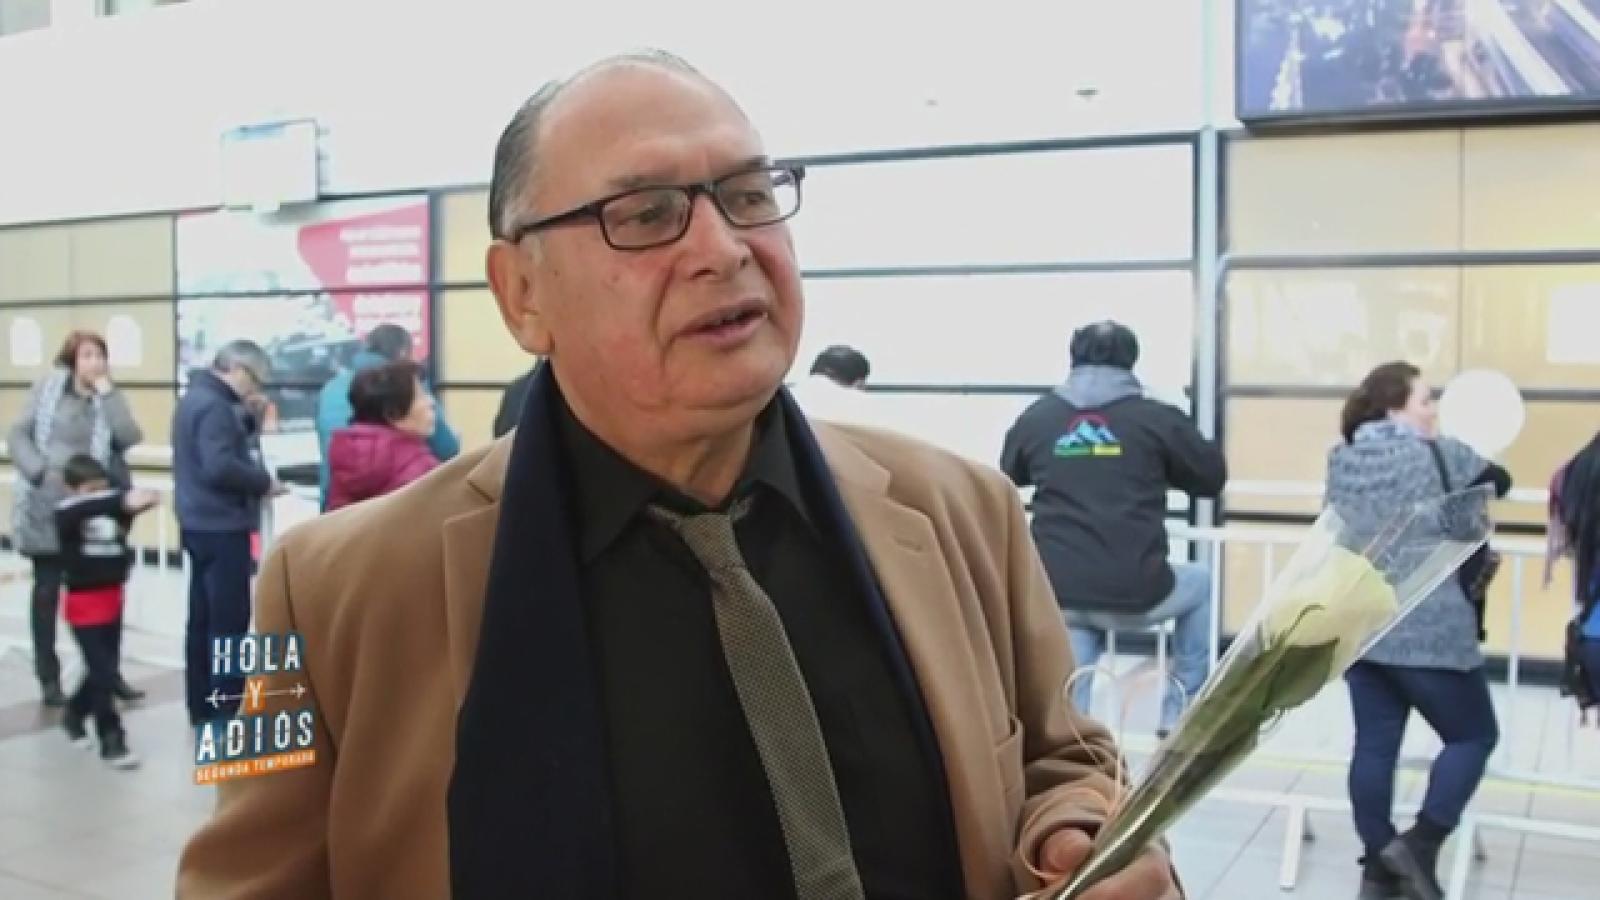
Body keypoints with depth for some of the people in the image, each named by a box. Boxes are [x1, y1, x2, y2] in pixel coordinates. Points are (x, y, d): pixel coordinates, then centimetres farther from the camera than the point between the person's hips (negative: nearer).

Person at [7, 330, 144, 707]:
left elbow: (130, 437, -13)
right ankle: (49, 679, 19)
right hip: (46, 508, -1)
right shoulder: (48, 387, 1)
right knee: (47, 591, 9)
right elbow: (18, 435, -1)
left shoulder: (110, 397, 4)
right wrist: (40, 472, -15)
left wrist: (106, 391, -13)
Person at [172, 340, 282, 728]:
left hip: (203, 524, 10)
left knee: (204, 618, 14)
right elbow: (220, 468, -28)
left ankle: (203, 706, 22)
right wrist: (264, 482, -15)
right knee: (229, 621, -5)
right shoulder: (214, 405, -18)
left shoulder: (198, 397, 14)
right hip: (221, 527, -10)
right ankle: (226, 712, 0)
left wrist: (251, 418, 6)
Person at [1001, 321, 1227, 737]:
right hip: (1136, 594, -2)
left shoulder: (1035, 417, 6)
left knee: (1070, 701, 26)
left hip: (1059, 595, 2)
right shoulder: (1156, 417, -2)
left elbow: (1006, 479, 23)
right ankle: (1181, 710, 31)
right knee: (1200, 582, 30)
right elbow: (1213, 477, 9)